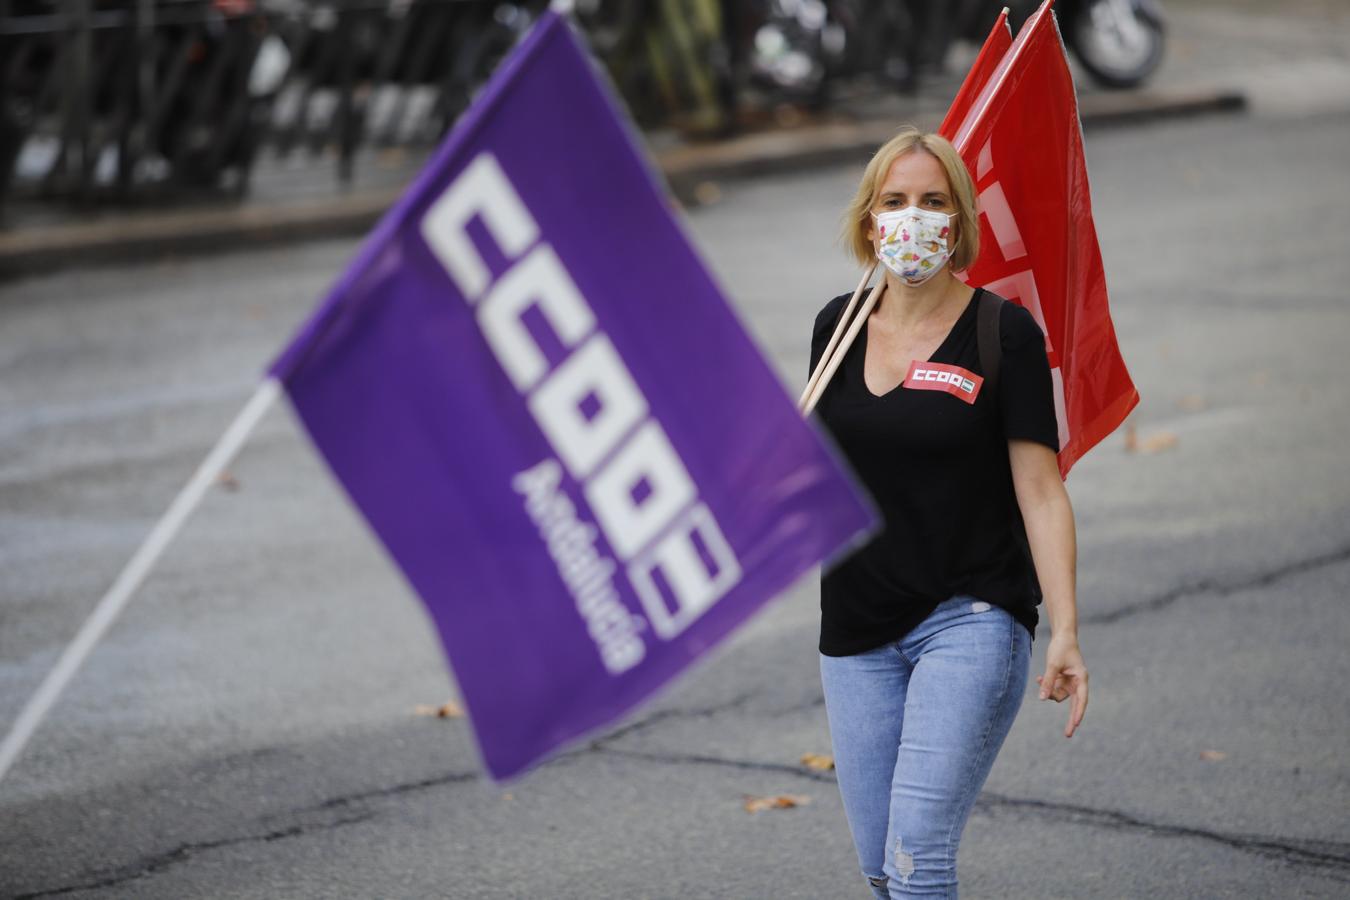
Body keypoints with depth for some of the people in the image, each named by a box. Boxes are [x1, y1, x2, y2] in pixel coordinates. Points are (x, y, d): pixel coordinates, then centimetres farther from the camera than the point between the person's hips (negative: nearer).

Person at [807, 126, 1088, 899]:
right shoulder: (839, 326, 7)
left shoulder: (1003, 333, -6)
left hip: (971, 622, -5)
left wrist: (1065, 631, -14)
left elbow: (1041, 493, -7)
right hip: (858, 631, 5)